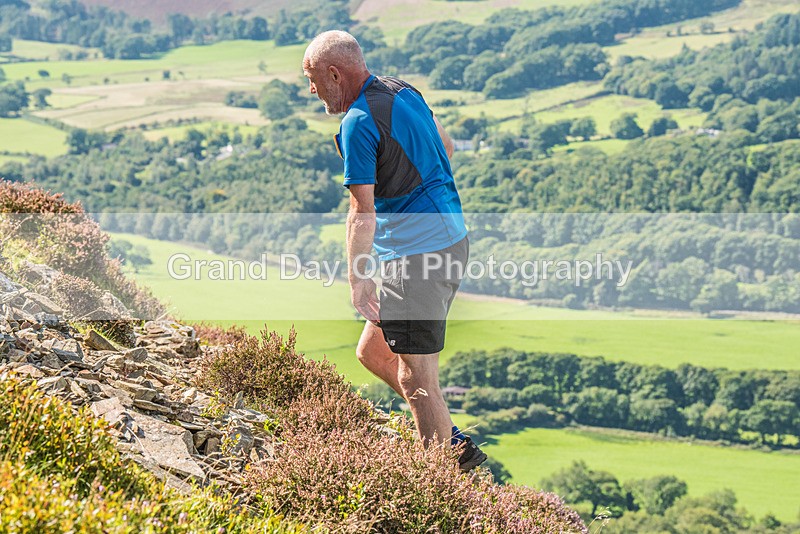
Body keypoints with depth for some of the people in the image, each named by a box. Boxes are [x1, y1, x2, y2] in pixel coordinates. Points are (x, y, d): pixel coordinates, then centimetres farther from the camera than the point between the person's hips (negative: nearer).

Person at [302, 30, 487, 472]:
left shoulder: (358, 122, -16)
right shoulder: (404, 91, 11)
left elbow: (362, 212, -18)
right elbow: (445, 147, 27)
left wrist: (357, 279, -14)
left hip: (416, 253, -10)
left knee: (414, 376, -3)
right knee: (372, 352, 17)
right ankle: (450, 441, 19)